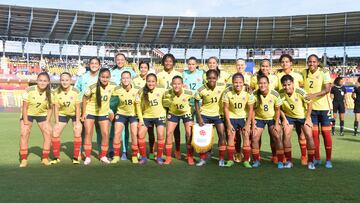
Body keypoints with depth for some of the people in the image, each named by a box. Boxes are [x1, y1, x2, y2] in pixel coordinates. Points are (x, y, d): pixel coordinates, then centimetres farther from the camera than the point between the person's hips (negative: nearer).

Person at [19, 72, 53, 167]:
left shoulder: (49, 93, -19)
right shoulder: (29, 90, -25)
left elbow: (50, 108, -8)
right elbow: (24, 107, -17)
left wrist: (47, 122, -14)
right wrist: (26, 123, -18)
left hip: (42, 114, 2)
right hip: (28, 114, -2)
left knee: (48, 133, -8)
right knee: (24, 134, -13)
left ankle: (45, 158, 4)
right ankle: (23, 160, -2)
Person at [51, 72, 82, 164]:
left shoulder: (76, 91, -24)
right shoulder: (56, 92, -19)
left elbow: (78, 108, -18)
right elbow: (56, 108, -12)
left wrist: (77, 122, -18)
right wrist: (57, 122, -13)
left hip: (75, 114, -2)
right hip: (62, 114, 2)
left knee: (77, 134, -13)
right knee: (55, 134, -4)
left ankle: (76, 157, 2)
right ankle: (56, 157, 13)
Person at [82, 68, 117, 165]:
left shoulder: (113, 86, -15)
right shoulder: (92, 87, -22)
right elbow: (85, 99, -9)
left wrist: (111, 111, 1)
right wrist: (84, 113, -6)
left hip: (104, 113, 2)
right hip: (90, 112, -2)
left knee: (105, 134, -2)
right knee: (88, 133, -1)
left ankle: (103, 156, 14)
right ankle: (87, 157, 9)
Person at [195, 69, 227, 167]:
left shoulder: (222, 86, -15)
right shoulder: (201, 90, -18)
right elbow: (197, 103, -6)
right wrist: (199, 118, -10)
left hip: (217, 114, 1)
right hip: (204, 114, -1)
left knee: (222, 134, -4)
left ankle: (221, 159, 9)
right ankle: (202, 159, 14)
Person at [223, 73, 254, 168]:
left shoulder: (248, 92, -18)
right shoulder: (227, 92, -18)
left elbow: (250, 109, -10)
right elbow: (226, 108, -10)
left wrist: (248, 124, -11)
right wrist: (228, 124, -11)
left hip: (244, 117, 0)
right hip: (231, 117, 0)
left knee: (246, 137, -5)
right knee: (230, 137, -4)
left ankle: (246, 161, 5)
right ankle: (230, 160, 8)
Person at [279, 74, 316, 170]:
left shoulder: (300, 92, -26)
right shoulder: (280, 94, -20)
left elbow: (309, 104, -12)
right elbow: (280, 107, -3)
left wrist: (308, 118, -12)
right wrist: (284, 119, -9)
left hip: (303, 116, -1)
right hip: (289, 116, 2)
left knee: (309, 136, -10)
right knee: (286, 135, -13)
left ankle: (310, 161, 5)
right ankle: (289, 161, 1)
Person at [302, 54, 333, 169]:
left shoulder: (324, 72, -10)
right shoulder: (304, 73, 3)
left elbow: (327, 89, -22)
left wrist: (314, 95, -35)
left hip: (324, 107, -3)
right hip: (311, 107, 4)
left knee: (326, 133, 2)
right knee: (314, 133, 6)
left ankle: (328, 160, 12)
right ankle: (317, 159, 18)